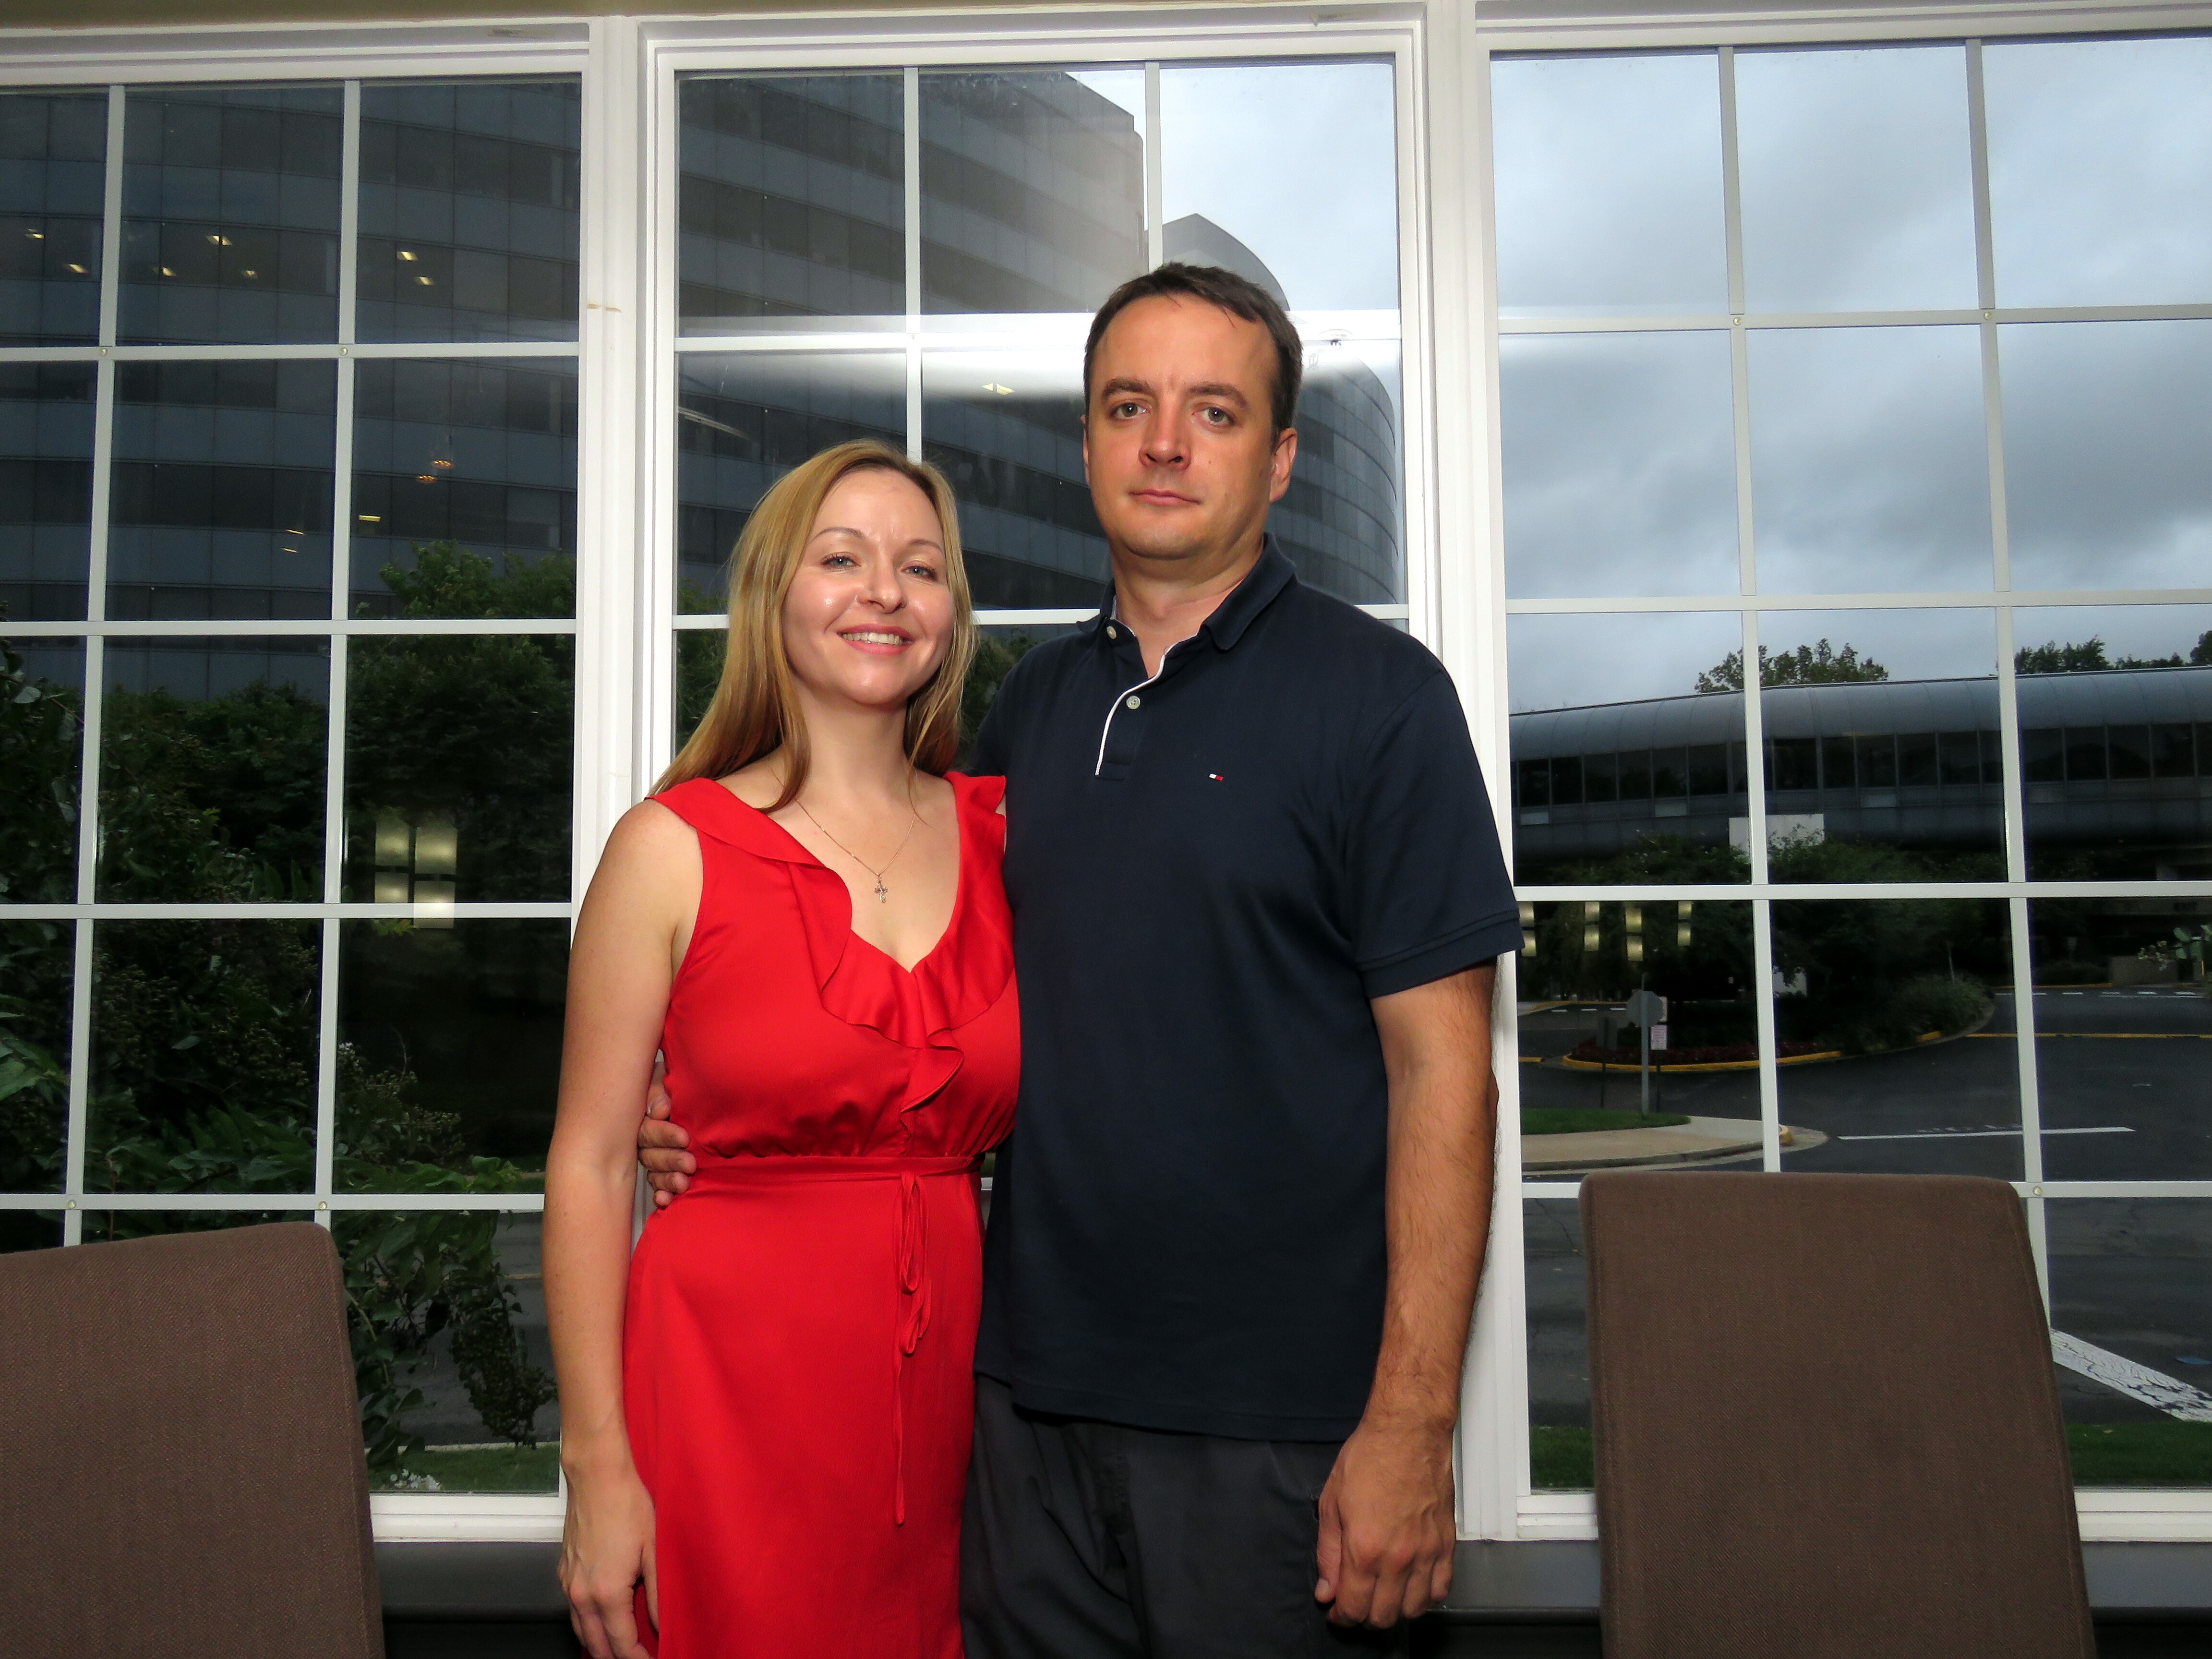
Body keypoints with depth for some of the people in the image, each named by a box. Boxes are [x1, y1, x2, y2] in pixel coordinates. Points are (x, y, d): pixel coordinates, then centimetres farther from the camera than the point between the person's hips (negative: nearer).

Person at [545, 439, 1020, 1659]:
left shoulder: (1001, 833, 5)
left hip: (954, 1379, 3)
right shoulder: (675, 848, -5)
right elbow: (590, 1163, -5)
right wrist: (598, 1465, -8)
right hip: (733, 1381, -3)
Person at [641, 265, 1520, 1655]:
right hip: (1035, 1390, 5)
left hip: (1279, 1424, -5)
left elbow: (1441, 1070, -11)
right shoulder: (1034, 704, 10)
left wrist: (1411, 1424, -15)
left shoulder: (1377, 693, -7)